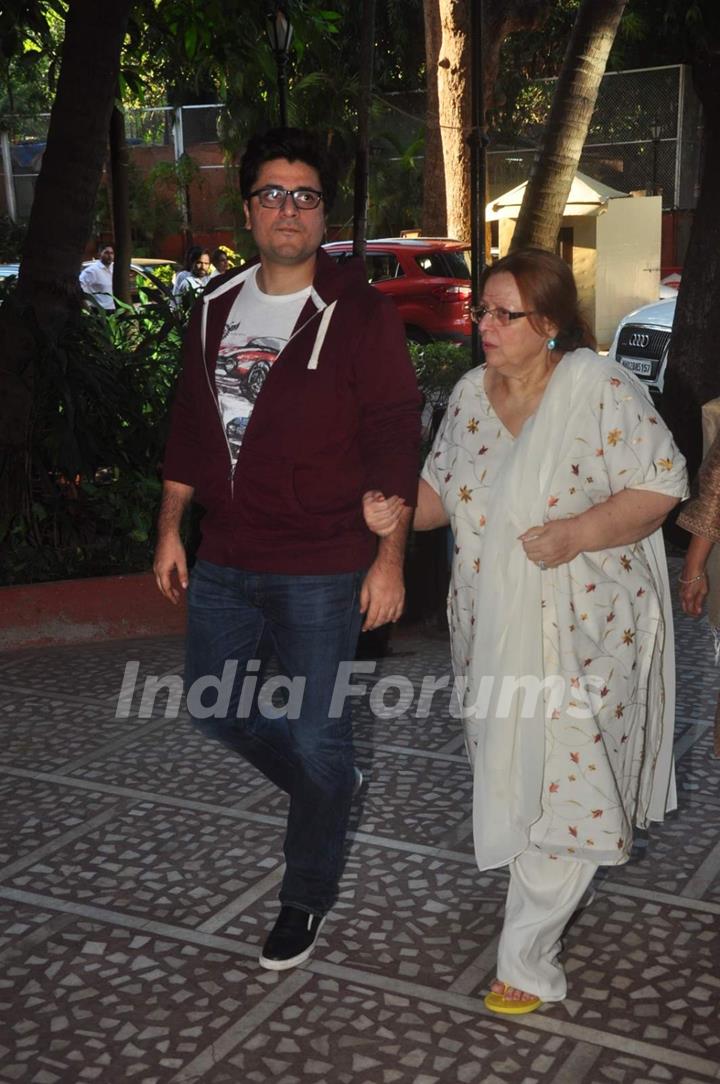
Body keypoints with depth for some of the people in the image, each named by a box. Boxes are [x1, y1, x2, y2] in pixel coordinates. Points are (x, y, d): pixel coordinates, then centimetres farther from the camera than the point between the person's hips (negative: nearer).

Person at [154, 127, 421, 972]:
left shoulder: (358, 313, -9)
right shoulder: (216, 308, 8)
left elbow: (395, 440, -11)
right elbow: (190, 424, 14)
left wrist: (389, 557, -14)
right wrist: (171, 529, 12)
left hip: (321, 572, -6)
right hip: (224, 562, 6)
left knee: (317, 735, 5)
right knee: (213, 711, 17)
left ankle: (307, 895, 28)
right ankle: (324, 789, 43)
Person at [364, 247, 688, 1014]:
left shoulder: (601, 389, -14)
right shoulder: (470, 394, 4)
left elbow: (660, 485, -13)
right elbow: (444, 488, 13)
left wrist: (577, 533, -26)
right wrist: (400, 511, -9)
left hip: (583, 630, -5)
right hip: (495, 628, 6)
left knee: (564, 785, -2)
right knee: (510, 775, 18)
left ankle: (527, 960, 10)